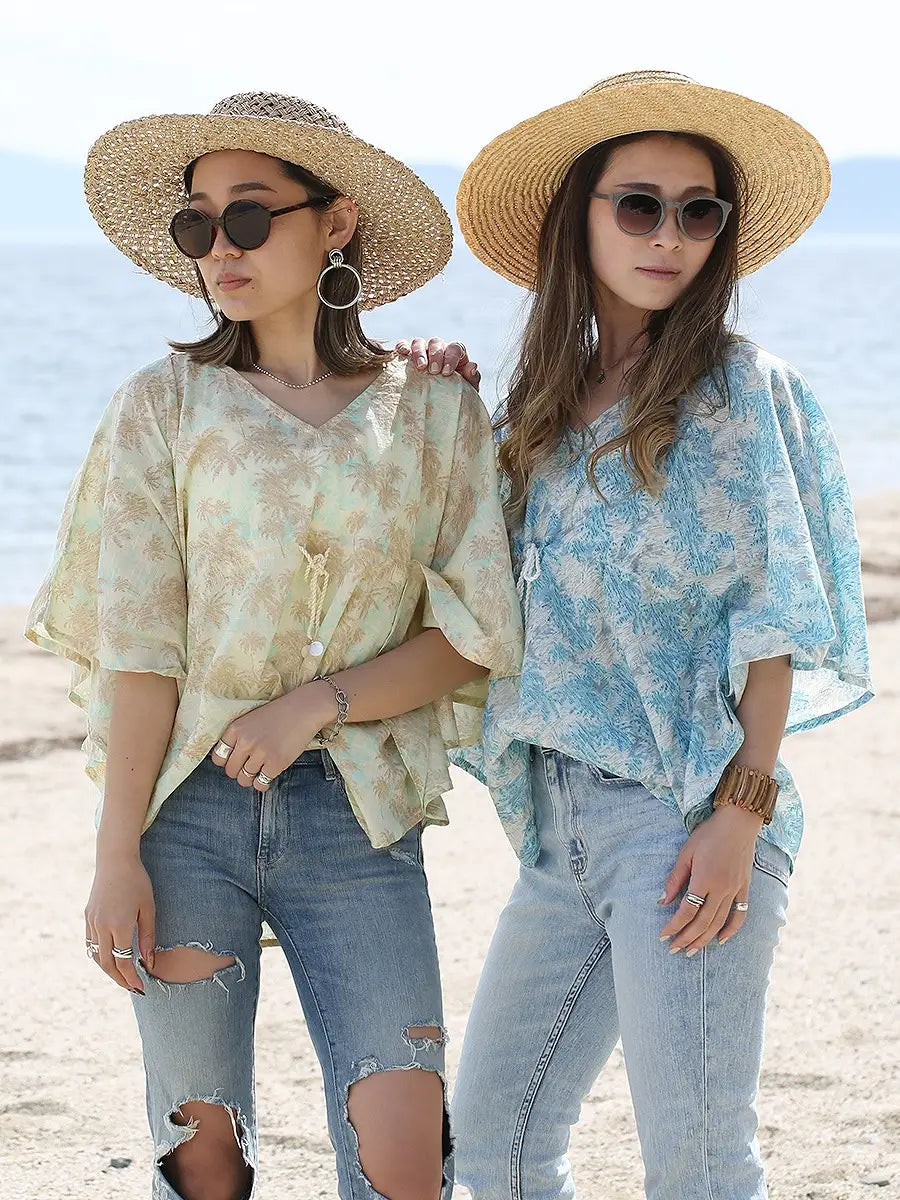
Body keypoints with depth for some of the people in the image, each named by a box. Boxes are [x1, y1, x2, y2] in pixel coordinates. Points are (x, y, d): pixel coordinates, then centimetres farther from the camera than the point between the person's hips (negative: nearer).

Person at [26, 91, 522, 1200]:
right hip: (187, 808, 0)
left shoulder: (433, 411, 6)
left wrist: (321, 701, -11)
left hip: (356, 816, 0)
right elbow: (136, 644, -2)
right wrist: (117, 856, -8)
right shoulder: (166, 404, 4)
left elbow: (475, 635, 4)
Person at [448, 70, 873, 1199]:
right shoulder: (539, 407, 13)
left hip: (687, 811, -6)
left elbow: (772, 617, -8)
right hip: (560, 820, 6)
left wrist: (741, 813, -15)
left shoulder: (739, 389, -3)